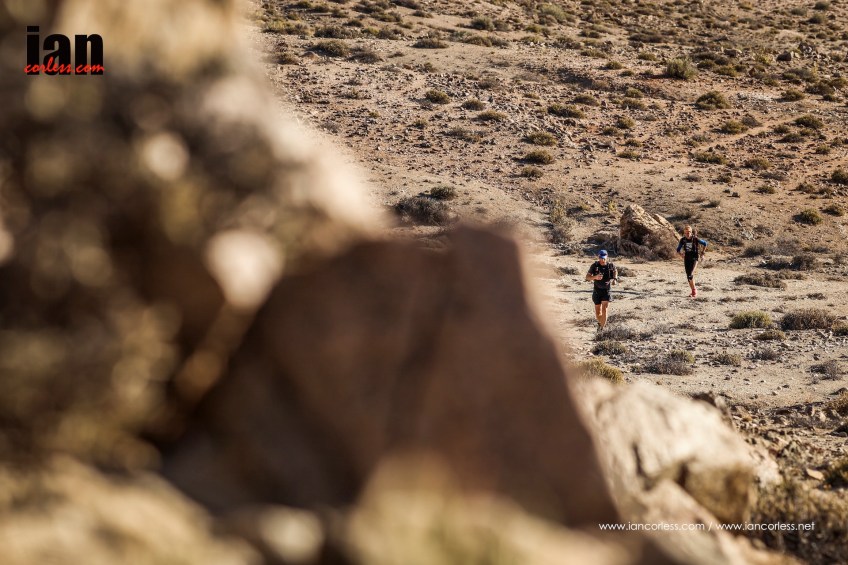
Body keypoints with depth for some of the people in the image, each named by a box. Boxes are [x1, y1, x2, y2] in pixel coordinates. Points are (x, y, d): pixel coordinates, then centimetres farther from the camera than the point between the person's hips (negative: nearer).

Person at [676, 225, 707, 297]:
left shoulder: (695, 239, -12)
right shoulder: (683, 240, -2)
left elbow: (705, 244, 3)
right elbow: (678, 250, 10)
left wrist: (702, 253, 5)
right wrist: (681, 255, -5)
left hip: (694, 258, -4)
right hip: (687, 259, 4)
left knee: (690, 274, -18)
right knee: (688, 276, 5)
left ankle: (694, 290, -4)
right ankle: (693, 291, 17)